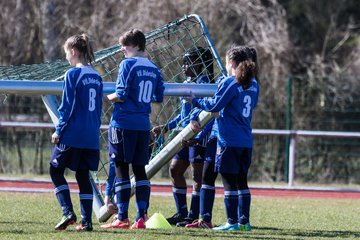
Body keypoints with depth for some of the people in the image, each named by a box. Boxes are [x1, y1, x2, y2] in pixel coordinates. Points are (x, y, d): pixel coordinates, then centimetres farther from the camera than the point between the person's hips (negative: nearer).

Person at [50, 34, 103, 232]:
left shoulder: (72, 74, -10)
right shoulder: (96, 76, 10)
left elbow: (67, 107, -12)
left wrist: (59, 131, -5)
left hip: (72, 134, -6)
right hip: (91, 137, 7)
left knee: (56, 171, 6)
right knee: (83, 176, 10)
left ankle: (68, 212, -7)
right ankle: (86, 221, 5)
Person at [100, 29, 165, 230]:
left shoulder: (128, 65, -9)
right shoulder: (154, 68, 10)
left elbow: (121, 95, -16)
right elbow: (159, 97, 15)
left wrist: (109, 97, 3)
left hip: (124, 123, -6)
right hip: (143, 126, 6)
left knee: (122, 169, -2)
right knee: (140, 170, 10)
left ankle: (122, 218, -3)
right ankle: (141, 217, 5)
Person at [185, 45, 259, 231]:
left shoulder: (229, 83, -12)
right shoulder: (253, 85, 9)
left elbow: (214, 106, -12)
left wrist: (195, 101, 4)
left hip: (229, 141, -7)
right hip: (246, 142, 7)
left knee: (229, 182, -4)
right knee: (242, 181, 13)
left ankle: (232, 222, -5)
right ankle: (244, 221, 14)